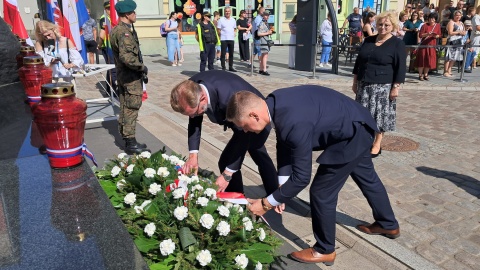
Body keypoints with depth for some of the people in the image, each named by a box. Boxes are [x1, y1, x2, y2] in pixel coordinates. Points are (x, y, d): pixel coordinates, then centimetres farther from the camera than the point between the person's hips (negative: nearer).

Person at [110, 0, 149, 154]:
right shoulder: (124, 32, -19)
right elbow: (126, 57, -31)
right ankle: (131, 143, 4)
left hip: (122, 75, 10)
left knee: (125, 108, 16)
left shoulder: (116, 30, 13)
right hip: (131, 77, -10)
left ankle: (126, 139, 27)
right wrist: (142, 67, -17)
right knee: (131, 109, -4)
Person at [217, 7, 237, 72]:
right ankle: (223, 67, 5)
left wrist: (234, 33, 6)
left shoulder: (233, 20, 11)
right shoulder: (221, 20, -3)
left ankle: (231, 67, 18)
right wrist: (221, 35, -8)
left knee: (231, 54, 9)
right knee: (223, 54, -1)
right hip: (224, 39, -4)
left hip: (231, 39, 4)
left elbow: (235, 29, 21)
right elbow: (218, 30, -3)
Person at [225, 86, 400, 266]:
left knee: (322, 192, -3)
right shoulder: (275, 104, -11)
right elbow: (284, 145, 1)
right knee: (366, 177, 27)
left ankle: (324, 250, 19)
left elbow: (301, 177, -29)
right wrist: (281, 189, -1)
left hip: (353, 133, -10)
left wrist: (267, 203, -19)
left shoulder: (293, 122, -38)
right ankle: (389, 225, 52)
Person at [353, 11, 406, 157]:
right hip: (364, 84, 5)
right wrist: (355, 81, 12)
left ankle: (377, 144, 11)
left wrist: (395, 87, -13)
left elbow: (400, 68, -6)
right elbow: (358, 61, 15)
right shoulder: (368, 40, 11)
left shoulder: (397, 44, -3)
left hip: (383, 86, -4)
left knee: (380, 114, 0)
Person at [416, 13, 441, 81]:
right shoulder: (425, 25, -7)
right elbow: (420, 35, -10)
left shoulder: (437, 25, 5)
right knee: (422, 60, -1)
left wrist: (436, 36, -11)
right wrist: (427, 34, -24)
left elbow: (439, 35, 11)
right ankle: (420, 75, 8)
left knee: (430, 60, 5)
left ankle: (425, 74, 17)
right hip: (424, 45, -4)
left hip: (432, 45, 4)